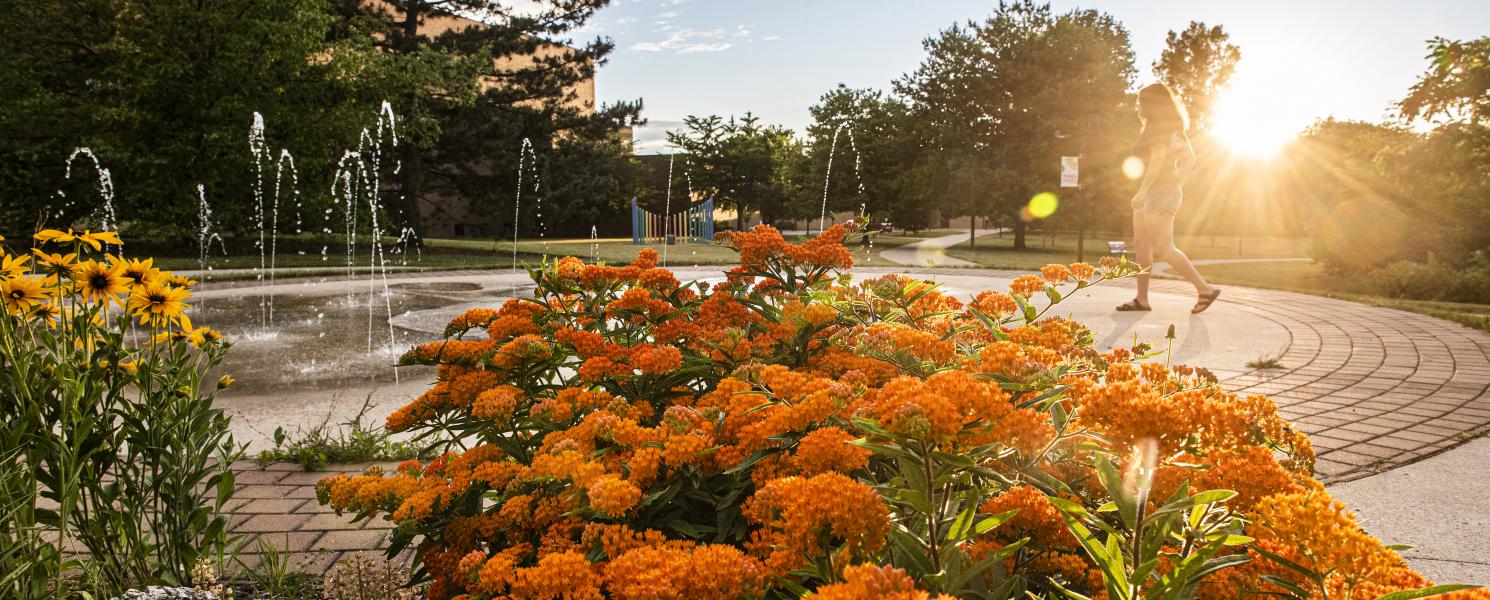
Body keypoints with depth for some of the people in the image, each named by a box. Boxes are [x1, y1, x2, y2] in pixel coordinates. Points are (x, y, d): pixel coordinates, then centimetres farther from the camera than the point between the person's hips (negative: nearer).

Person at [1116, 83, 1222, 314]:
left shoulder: (1157, 128, -11)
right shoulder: (1172, 128, 18)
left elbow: (1157, 160, -21)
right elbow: (1189, 157, 21)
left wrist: (1142, 191, -24)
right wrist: (1176, 181, 16)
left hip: (1159, 193, -10)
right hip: (1152, 194, 10)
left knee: (1163, 248, -11)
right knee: (1141, 244, 7)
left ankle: (1205, 289, -7)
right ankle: (1142, 299, 7)